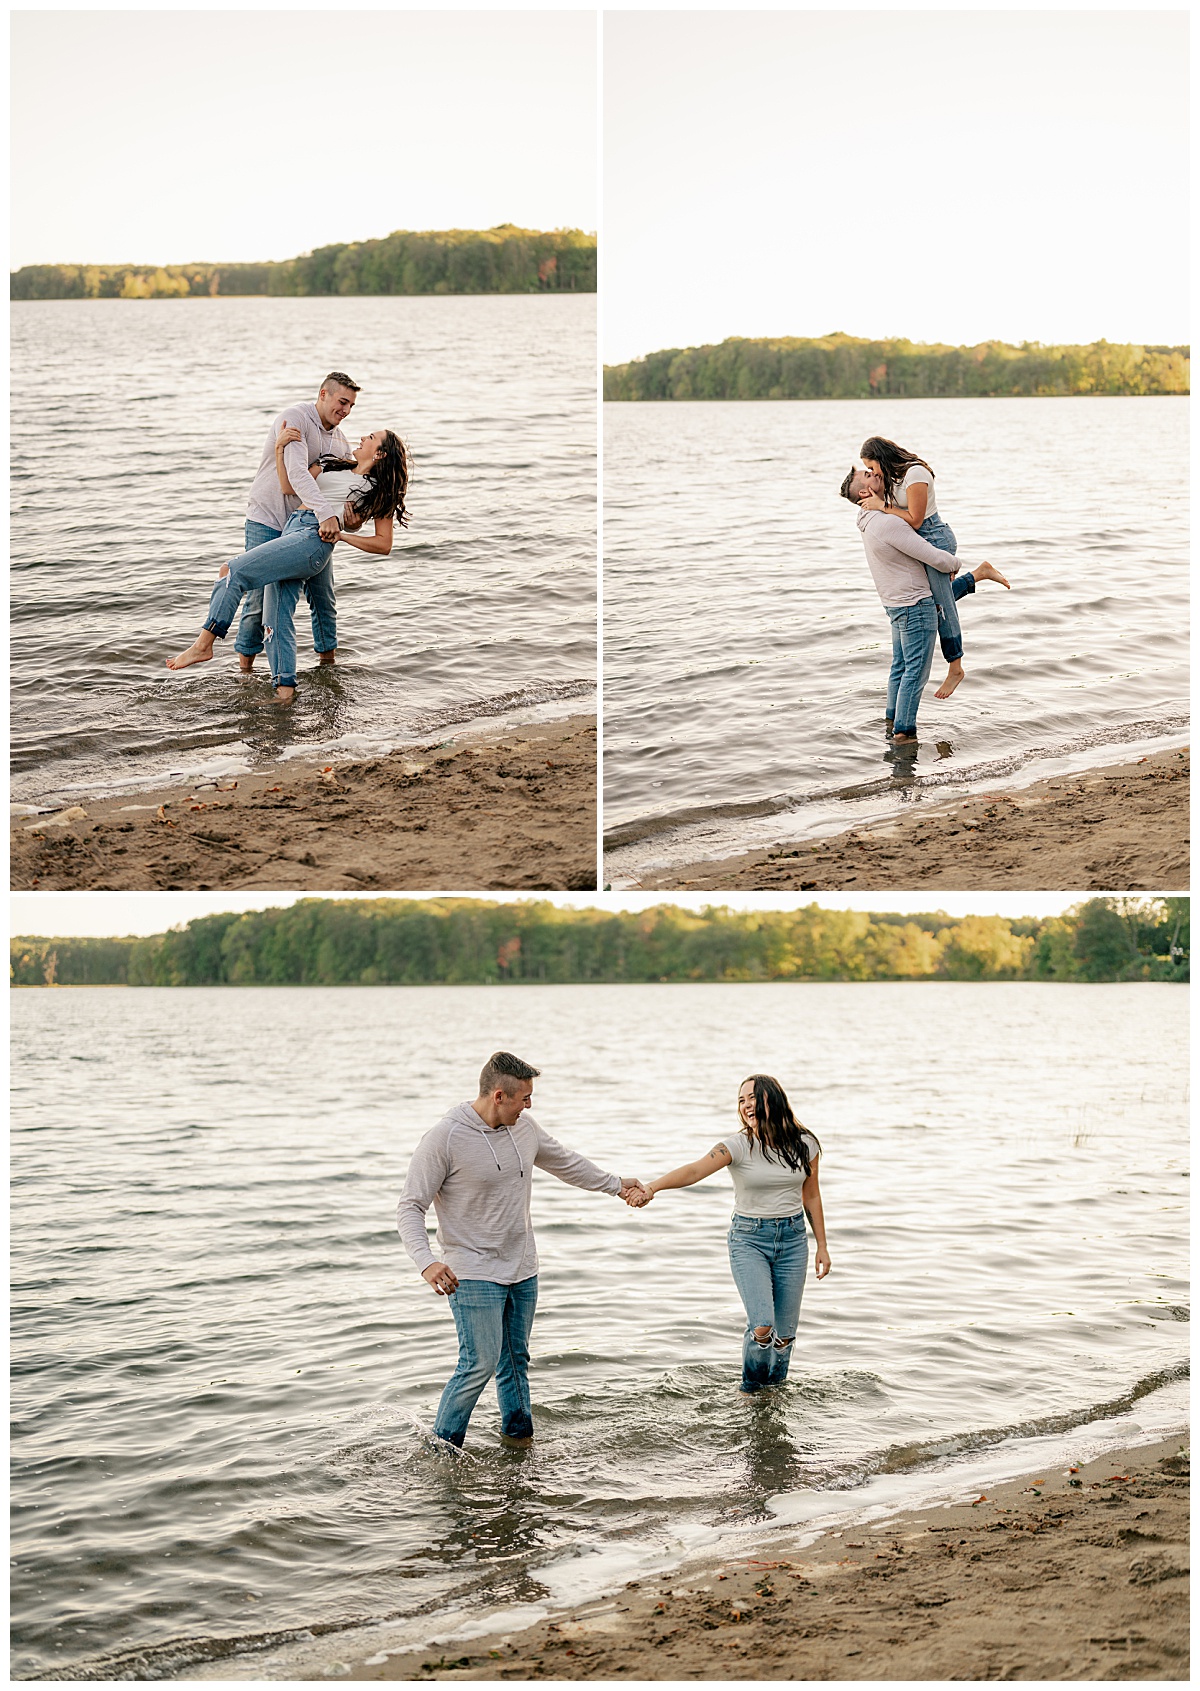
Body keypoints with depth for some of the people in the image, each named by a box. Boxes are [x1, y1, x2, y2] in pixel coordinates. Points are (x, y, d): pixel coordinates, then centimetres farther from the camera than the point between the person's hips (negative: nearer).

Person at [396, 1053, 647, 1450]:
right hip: (472, 1273, -6)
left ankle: (519, 1435, 27)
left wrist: (615, 1183, 32)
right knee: (481, 1363, -12)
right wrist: (426, 1262, -31)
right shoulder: (445, 1138, -17)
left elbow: (565, 1162, 22)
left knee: (515, 1360, 14)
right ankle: (441, 1447, 0)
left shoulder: (523, 1127, 3)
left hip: (522, 1270, 7)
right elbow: (410, 1207, -15)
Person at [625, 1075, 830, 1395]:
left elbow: (811, 1196, 10)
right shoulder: (738, 1146, -13)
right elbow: (695, 1170, -28)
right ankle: (750, 1391, 11)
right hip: (749, 1238, -3)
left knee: (785, 1332, 4)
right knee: (761, 1327, -17)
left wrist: (822, 1246, 13)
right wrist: (652, 1186, -45)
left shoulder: (804, 1144, -2)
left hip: (792, 1238, 3)